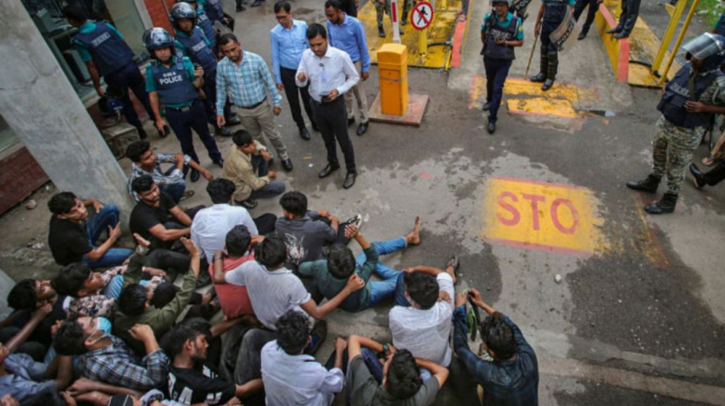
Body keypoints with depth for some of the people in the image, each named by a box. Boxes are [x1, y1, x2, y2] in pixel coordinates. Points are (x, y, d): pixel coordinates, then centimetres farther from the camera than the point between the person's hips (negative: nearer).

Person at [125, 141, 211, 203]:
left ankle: (176, 193, 10)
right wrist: (180, 161, -25)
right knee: (180, 183, -33)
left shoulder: (154, 157, -25)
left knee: (184, 161, -8)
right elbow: (174, 179, -39)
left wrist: (202, 170, -22)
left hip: (161, 186, 7)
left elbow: (180, 157, -18)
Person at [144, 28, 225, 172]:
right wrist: (158, 118, 2)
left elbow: (196, 85, -5)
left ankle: (217, 158, 40)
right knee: (186, 143, 16)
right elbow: (153, 96, 0)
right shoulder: (151, 70, -7)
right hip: (174, 114, 1)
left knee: (205, 135, 18)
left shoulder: (184, 62, -10)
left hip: (194, 107, 0)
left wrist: (199, 77, -28)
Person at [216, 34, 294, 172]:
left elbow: (269, 82, -9)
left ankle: (284, 157, 34)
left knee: (272, 134, 11)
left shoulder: (256, 59, -18)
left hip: (261, 106, -2)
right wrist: (219, 111, 1)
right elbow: (221, 89, 1)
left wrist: (277, 102, -6)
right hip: (243, 111, 2)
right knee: (255, 137, 20)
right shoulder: (221, 66, -11)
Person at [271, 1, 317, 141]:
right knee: (293, 102, 12)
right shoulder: (274, 33, -12)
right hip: (287, 72, -1)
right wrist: (277, 78, -4)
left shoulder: (303, 25, -9)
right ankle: (301, 127, 32)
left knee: (308, 98, 14)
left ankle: (315, 122, 38)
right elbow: (275, 57, -6)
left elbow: (309, 46, 1)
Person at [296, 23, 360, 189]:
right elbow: (300, 83, -3)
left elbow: (354, 77, -6)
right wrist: (301, 79, -28)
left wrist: (339, 90, -21)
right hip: (316, 104, 4)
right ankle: (333, 163, 49)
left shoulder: (341, 56, -20)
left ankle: (351, 170, 31)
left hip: (335, 105, -4)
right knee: (327, 138, 23)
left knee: (343, 139, 10)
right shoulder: (306, 55, -9)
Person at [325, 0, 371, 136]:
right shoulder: (329, 24, -7)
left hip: (354, 64, -4)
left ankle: (364, 121, 25)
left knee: (359, 95, 8)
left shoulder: (355, 24, -21)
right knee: (345, 94, 19)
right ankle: (349, 117, 39)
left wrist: (365, 68, -10)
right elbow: (330, 44, 7)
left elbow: (363, 47, -12)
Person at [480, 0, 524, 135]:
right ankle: (489, 101, 54)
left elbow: (520, 42, -5)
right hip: (489, 58, 3)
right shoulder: (489, 18, -8)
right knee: (490, 82, 24)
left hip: (504, 60, -3)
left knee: (498, 88, -9)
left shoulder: (516, 22, -13)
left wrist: (505, 42, -19)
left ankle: (492, 119, -5)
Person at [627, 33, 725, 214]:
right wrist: (666, 92, -2)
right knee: (659, 155, 25)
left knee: (675, 168, 8)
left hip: (685, 133, -6)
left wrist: (704, 107, -28)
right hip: (665, 122, 6)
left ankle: (669, 201, 27)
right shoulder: (688, 68, -5)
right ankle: (651, 182, 48)